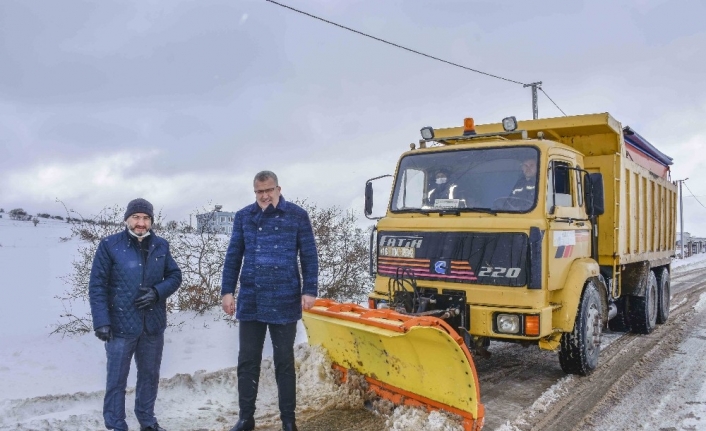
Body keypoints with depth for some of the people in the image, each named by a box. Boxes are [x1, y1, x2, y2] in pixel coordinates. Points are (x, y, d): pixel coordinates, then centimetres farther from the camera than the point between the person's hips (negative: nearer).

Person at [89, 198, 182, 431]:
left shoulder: (161, 246, 4)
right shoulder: (109, 245, -7)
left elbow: (175, 275, 8)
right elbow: (97, 285, -8)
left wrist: (157, 292, -12)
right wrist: (101, 321, -15)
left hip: (153, 325, 4)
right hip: (121, 325, -4)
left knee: (150, 375, 16)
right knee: (116, 379, 5)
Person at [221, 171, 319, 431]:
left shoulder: (297, 216, -1)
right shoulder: (243, 217, 6)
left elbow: (309, 257, 0)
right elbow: (233, 257, 8)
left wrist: (309, 291, -6)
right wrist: (227, 291, 4)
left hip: (285, 302, -2)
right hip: (250, 301, 3)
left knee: (284, 362, 8)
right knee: (247, 362, 9)